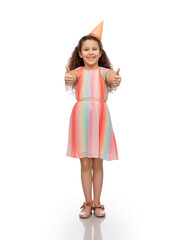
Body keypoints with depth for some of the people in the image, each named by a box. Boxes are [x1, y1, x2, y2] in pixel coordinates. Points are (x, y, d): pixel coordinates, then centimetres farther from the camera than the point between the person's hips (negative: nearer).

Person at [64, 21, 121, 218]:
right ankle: (87, 203, 24)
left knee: (97, 164, 8)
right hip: (81, 115, 0)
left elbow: (111, 78, -17)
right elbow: (71, 79, -17)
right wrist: (68, 79, -41)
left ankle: (97, 202, 25)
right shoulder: (77, 71, 6)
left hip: (100, 115, 0)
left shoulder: (105, 71, 6)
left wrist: (115, 80, -41)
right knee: (85, 164, 8)